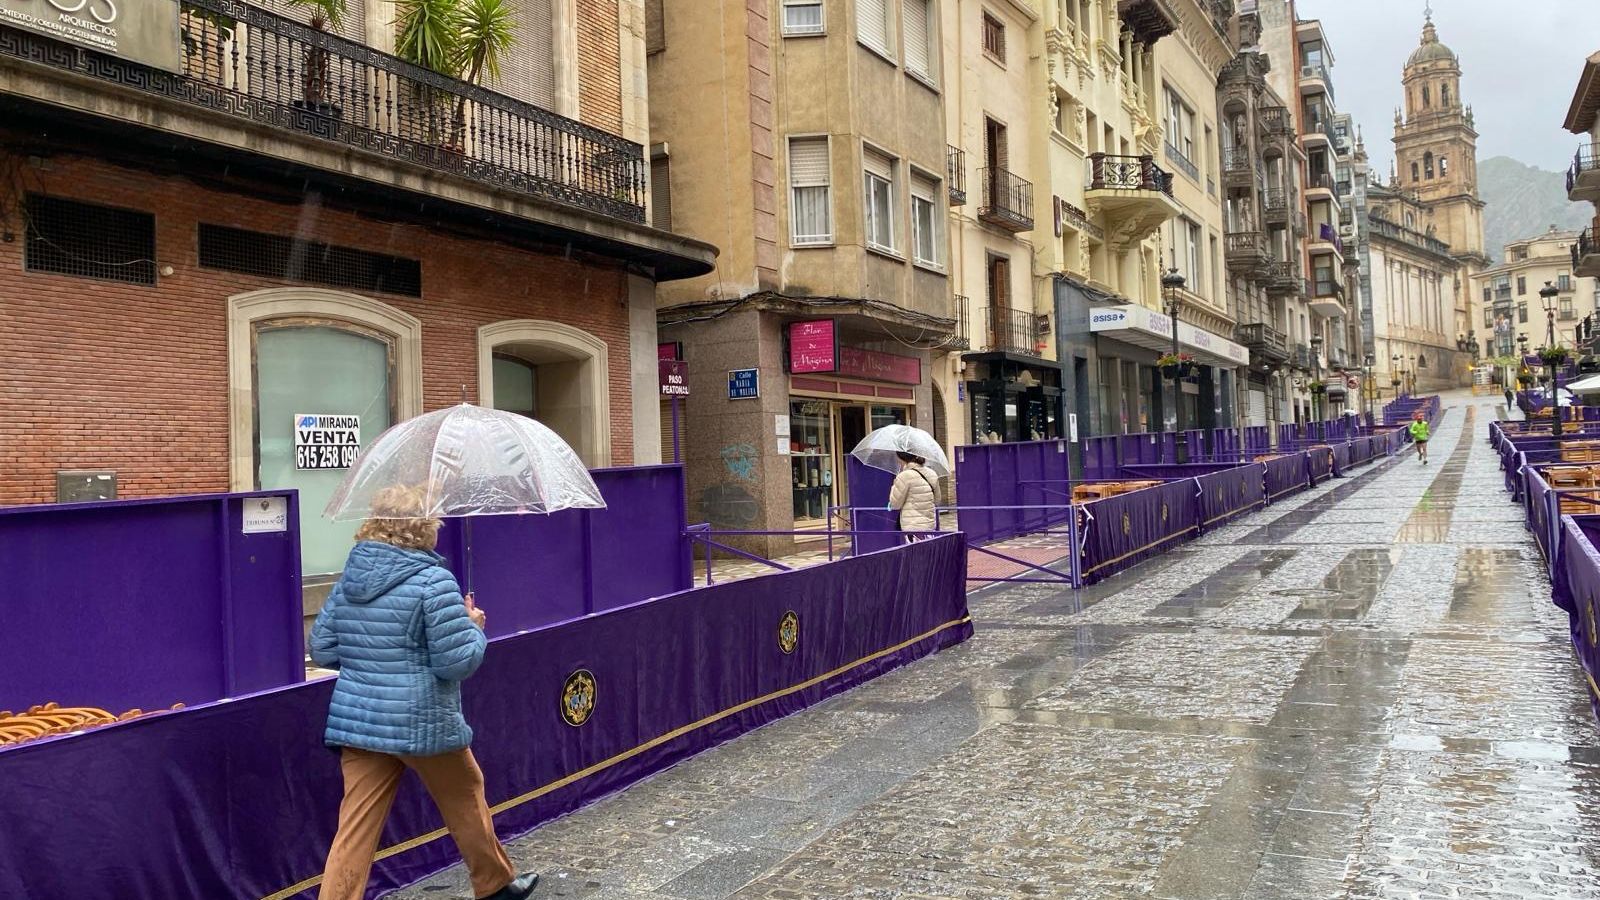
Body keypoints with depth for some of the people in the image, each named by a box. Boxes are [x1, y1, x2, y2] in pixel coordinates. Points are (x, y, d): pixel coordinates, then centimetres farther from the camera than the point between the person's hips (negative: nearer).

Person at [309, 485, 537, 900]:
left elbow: (322, 650, 9)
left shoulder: (349, 578, 5)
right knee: (465, 801, 17)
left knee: (356, 828, 5)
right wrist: (474, 627, 1)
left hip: (357, 722, 5)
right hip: (422, 723, -5)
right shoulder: (433, 580, -16)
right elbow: (458, 662, -17)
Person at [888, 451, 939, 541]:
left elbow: (895, 504, -4)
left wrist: (895, 483, 4)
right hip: (931, 526, 7)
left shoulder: (905, 476, -12)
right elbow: (937, 501, 19)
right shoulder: (932, 474, 9)